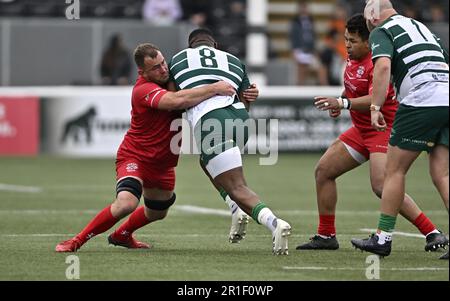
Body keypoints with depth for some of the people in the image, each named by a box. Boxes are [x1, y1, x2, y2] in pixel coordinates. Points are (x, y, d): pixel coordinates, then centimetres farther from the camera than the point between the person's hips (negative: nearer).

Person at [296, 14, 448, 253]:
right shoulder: (353, 58, 8)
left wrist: (343, 103, -46)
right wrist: (341, 101, 11)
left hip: (383, 129, -10)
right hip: (361, 130, 10)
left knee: (382, 186, -25)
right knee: (323, 170, 8)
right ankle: (326, 236, 16)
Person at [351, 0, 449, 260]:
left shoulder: (381, 32, 6)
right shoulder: (421, 27, 29)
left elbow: (383, 65, -12)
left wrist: (375, 108, -12)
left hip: (421, 101, -6)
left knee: (395, 170, 6)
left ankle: (383, 238, 10)